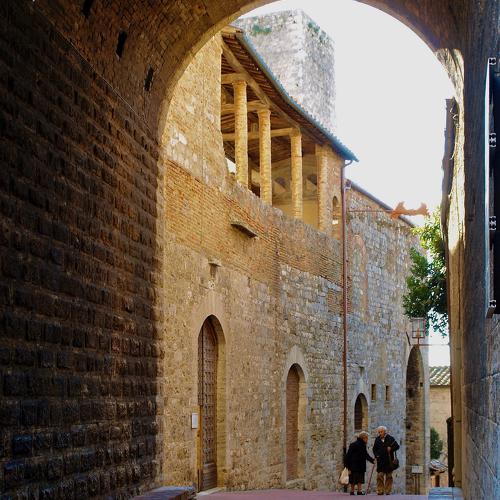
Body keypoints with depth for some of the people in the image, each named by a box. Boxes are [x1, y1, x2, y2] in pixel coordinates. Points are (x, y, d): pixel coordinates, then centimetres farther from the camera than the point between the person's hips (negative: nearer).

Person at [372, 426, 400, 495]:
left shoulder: (390, 438, -1)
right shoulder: (377, 439, 8)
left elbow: (397, 446, 0)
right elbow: (374, 449, 16)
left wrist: (391, 449, -17)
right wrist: (376, 455, -1)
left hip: (389, 460, -2)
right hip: (380, 460, 2)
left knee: (389, 476, 3)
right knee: (380, 475, -5)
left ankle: (388, 491, 9)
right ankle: (380, 490, -2)